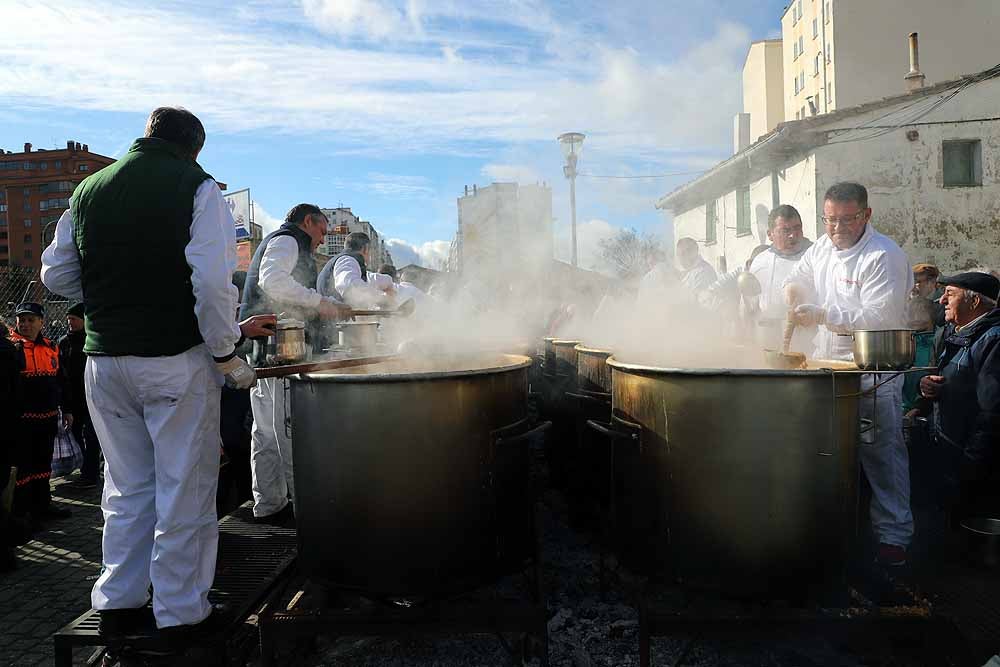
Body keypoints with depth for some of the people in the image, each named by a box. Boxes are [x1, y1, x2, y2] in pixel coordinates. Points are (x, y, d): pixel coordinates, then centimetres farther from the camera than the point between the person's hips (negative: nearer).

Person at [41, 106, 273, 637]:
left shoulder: (88, 189, 10)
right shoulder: (196, 187, -6)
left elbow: (56, 274, 14)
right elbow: (213, 282, -17)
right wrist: (227, 355, -9)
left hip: (104, 359, 6)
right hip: (176, 358, -5)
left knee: (127, 485, 18)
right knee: (185, 488, 6)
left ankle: (117, 603, 28)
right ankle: (180, 611, 16)